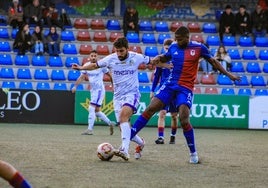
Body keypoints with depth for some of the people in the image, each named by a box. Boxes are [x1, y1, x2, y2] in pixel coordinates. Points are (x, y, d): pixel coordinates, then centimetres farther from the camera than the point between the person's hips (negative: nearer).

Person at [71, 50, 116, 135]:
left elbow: (109, 75, 1)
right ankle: (110, 123, 30)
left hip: (99, 89, -7)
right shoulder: (86, 65, 4)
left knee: (91, 108, -16)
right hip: (92, 90, 7)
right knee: (96, 111, 13)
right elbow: (81, 77, 3)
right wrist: (75, 86, -10)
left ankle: (90, 129, -15)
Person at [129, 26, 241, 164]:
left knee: (184, 120, -16)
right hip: (170, 84, 4)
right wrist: (157, 59, 1)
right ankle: (129, 137, -2)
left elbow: (213, 61, 10)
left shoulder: (199, 48, -3)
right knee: (150, 108, -8)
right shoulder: (173, 47, 6)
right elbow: (165, 57, 25)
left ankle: (193, 153, 1)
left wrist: (228, 74, 11)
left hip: (186, 89, -3)